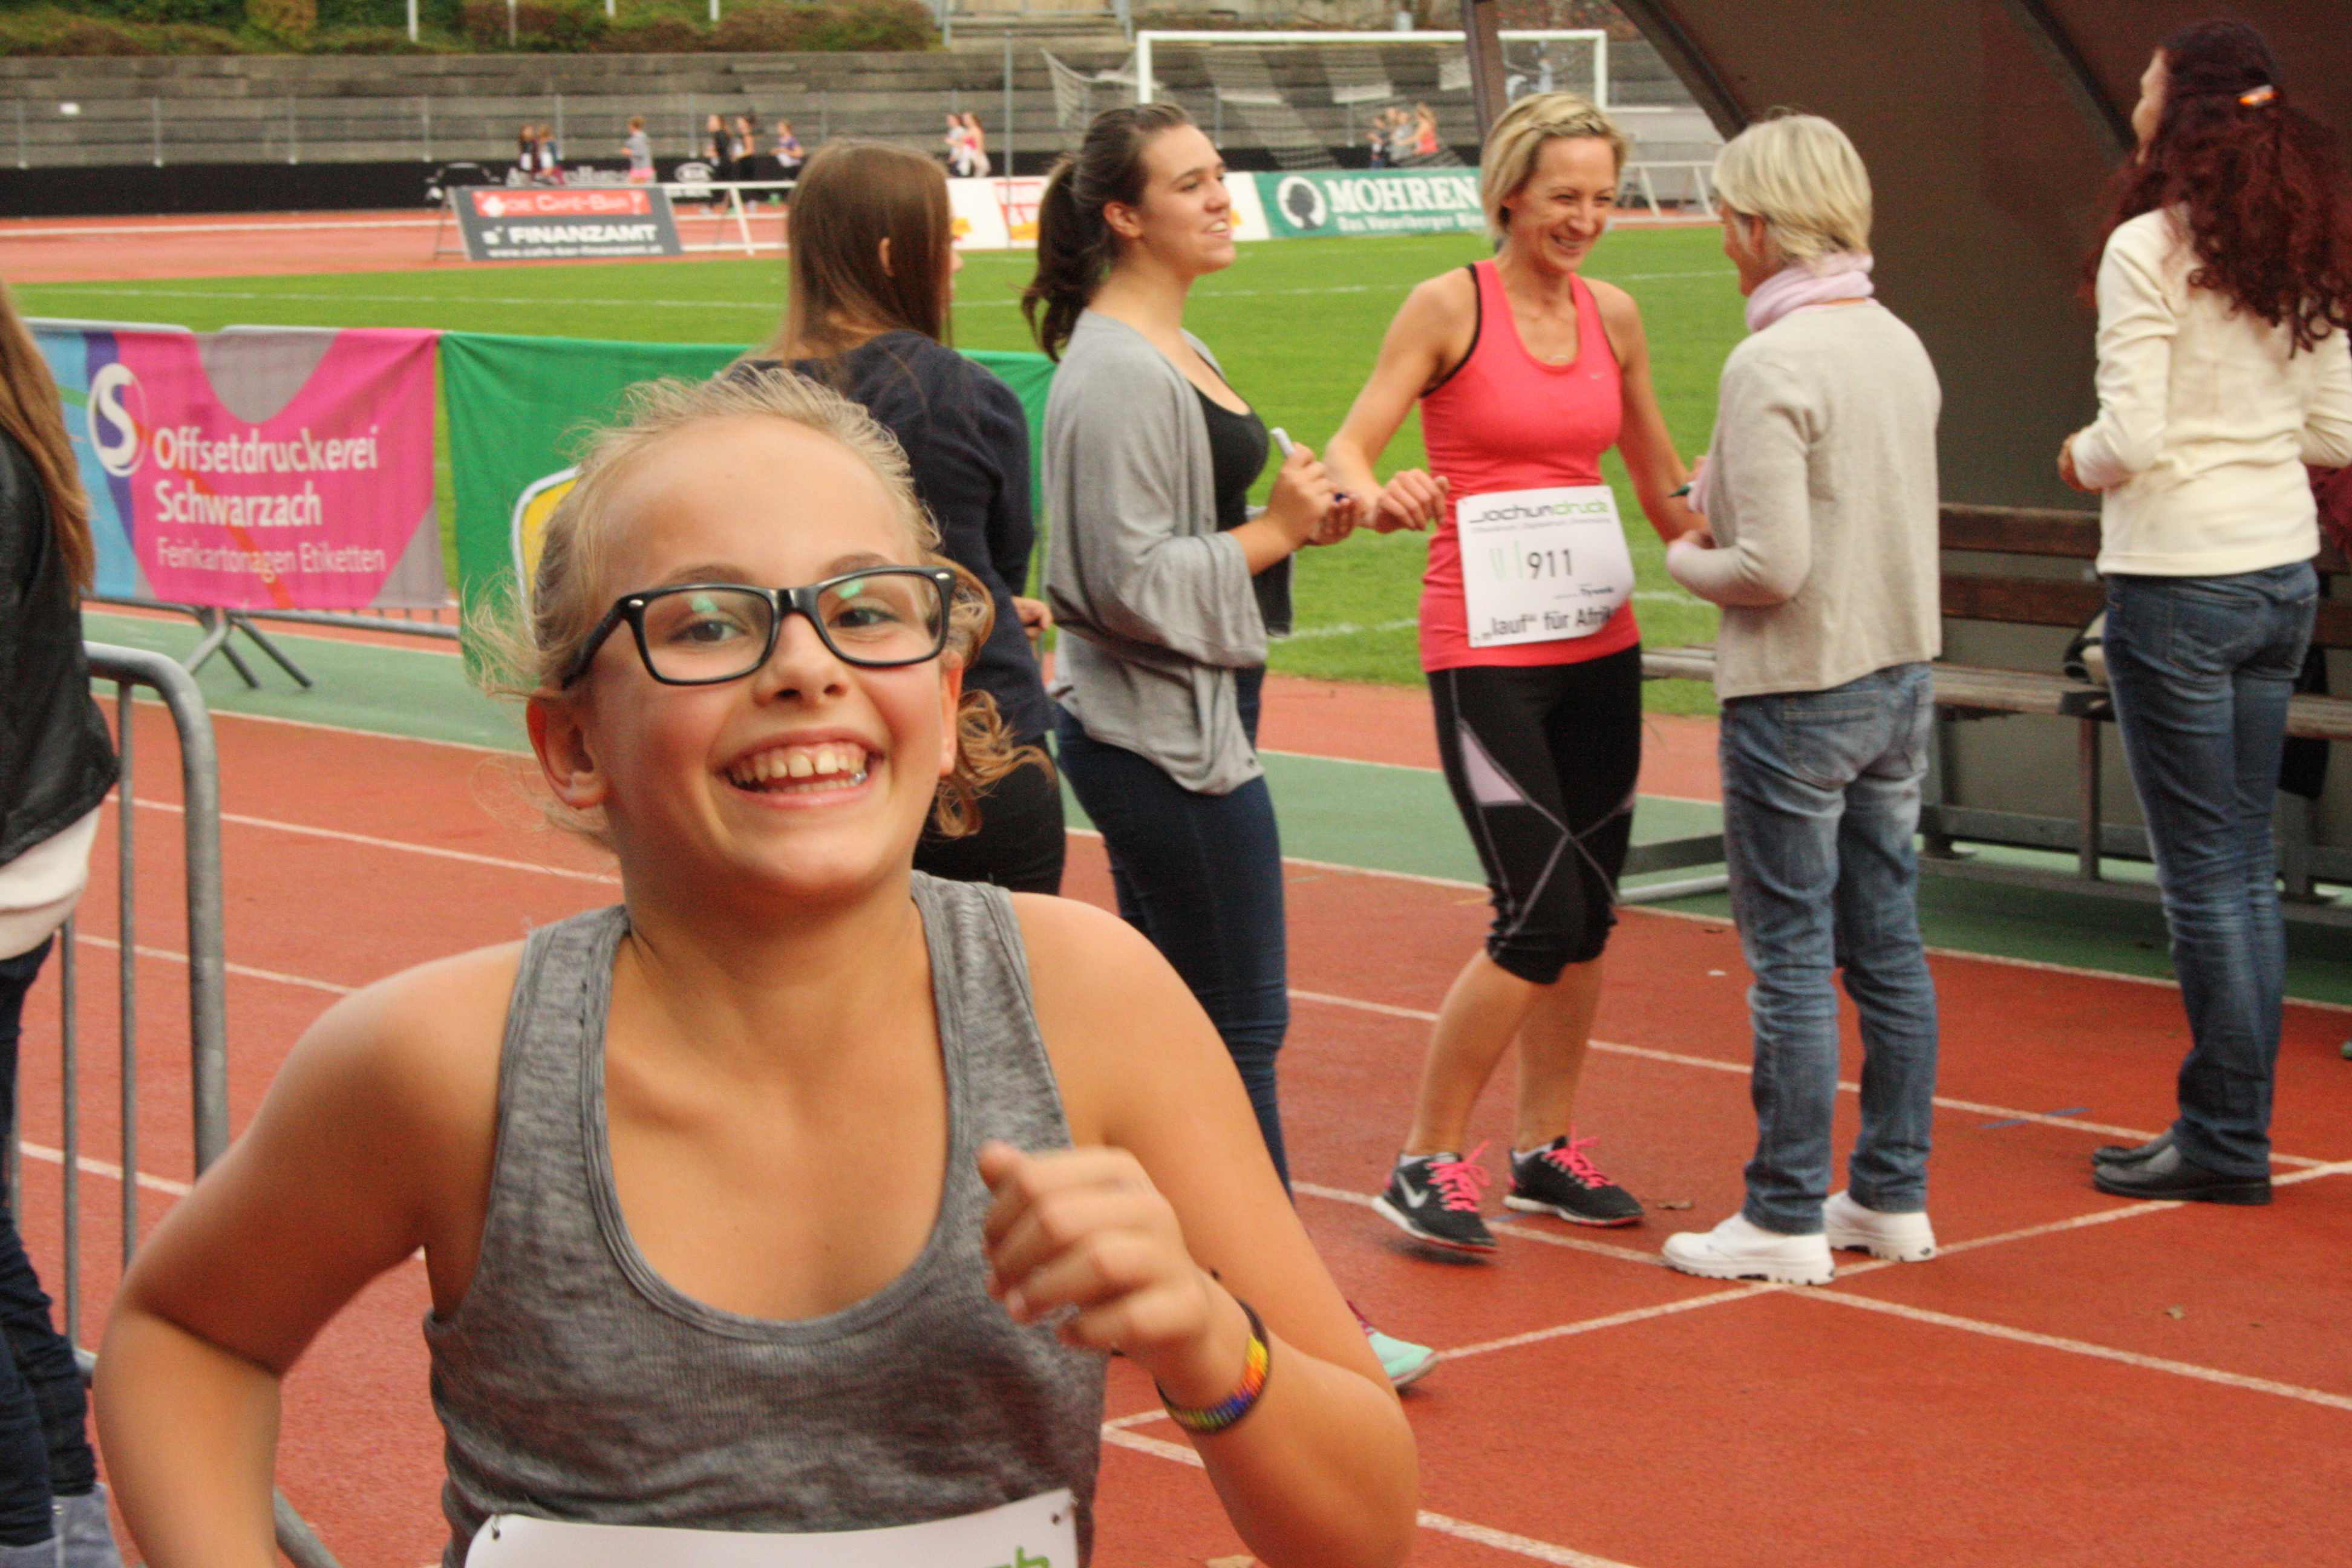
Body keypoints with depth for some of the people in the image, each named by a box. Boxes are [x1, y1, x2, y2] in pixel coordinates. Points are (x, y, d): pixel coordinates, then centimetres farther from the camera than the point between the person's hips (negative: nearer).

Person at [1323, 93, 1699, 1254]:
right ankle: (1427, 1164, 2)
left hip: (1598, 643, 6)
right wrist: (1379, 495, -34)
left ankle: (1548, 1148, 25)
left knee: (1590, 912, 10)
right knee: (1539, 918, -11)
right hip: (1484, 646, -6)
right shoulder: (1451, 307, -6)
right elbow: (1351, 445, -12)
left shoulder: (1612, 316, 10)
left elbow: (1664, 482, 20)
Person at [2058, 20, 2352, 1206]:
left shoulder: (2148, 248, -13)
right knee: (2248, 867, 13)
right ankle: (2233, 1134, 18)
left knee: (2203, 873, 0)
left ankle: (2224, 1141, 6)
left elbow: (2131, 438, -17)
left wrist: (2079, 460, 3)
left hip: (2181, 583, -7)